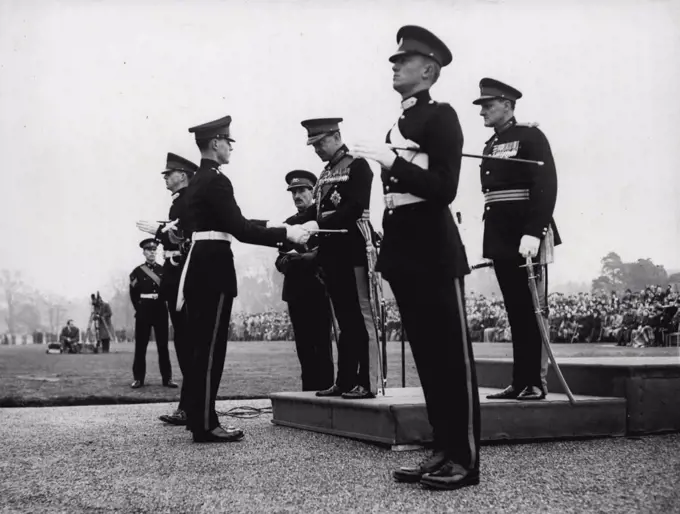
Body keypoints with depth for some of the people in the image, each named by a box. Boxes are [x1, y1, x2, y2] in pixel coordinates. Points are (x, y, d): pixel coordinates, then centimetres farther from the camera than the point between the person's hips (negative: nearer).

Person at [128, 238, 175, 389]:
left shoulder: (162, 270, 8)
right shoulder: (137, 271, 4)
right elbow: (133, 293, 6)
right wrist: (139, 308, 2)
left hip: (160, 309, 1)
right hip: (144, 310, -1)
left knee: (163, 345, 2)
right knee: (140, 345, 1)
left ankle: (167, 378, 4)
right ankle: (138, 378, 6)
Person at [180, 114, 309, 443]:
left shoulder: (198, 180, 17)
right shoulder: (216, 181, -14)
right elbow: (240, 230, -20)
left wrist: (270, 227, 21)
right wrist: (285, 234, -16)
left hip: (199, 266, 10)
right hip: (213, 267, -10)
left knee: (202, 345, 13)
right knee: (210, 346, -7)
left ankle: (199, 417, 19)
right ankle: (205, 425, -3)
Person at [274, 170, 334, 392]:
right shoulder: (290, 223, 19)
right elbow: (281, 259, 15)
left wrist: (305, 256, -16)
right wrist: (286, 260, -7)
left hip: (318, 289, -5)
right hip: (295, 290, 6)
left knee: (322, 345, -4)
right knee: (304, 346, 6)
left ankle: (325, 389, -2)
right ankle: (309, 390, 10)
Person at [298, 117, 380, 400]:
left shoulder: (358, 165, -5)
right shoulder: (325, 174, 18)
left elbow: (356, 208, -17)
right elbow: (317, 211, 15)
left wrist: (318, 224, -24)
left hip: (352, 250, -8)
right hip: (331, 252, 8)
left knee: (361, 317, -4)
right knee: (344, 320, 11)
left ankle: (367, 382, -1)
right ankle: (345, 381, 16)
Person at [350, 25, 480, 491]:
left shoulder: (441, 116, -5)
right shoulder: (397, 127, 18)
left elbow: (444, 188, -15)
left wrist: (392, 162, -20)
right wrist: (387, 252, 17)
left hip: (436, 254, -8)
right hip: (406, 254, 9)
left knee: (453, 356, -3)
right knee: (426, 356, 10)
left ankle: (466, 459, 3)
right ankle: (444, 451, 17)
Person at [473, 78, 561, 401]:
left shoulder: (530, 137, -5)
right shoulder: (490, 146, 18)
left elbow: (546, 187, -14)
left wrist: (533, 233, -23)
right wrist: (490, 242, 14)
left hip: (526, 239, -8)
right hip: (501, 241, 8)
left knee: (533, 311, -4)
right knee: (516, 312, 9)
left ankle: (536, 383, 0)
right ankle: (520, 382, 13)